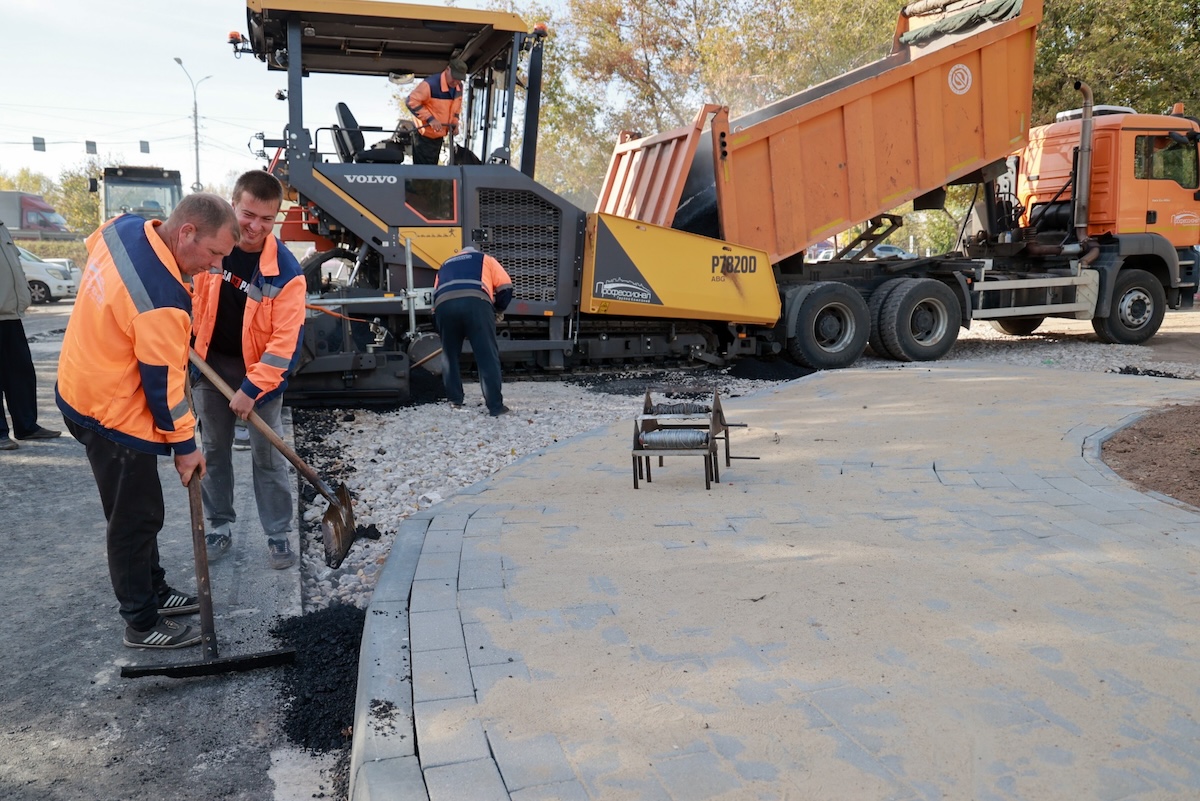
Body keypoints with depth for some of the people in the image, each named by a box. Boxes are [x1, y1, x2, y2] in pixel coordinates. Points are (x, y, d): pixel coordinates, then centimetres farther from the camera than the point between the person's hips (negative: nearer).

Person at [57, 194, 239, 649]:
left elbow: (94, 243, 21)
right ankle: (142, 624, 17)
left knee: (135, 511, 21)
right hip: (113, 414, -10)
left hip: (82, 388, 10)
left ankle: (154, 591, 36)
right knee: (136, 518, 3)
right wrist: (185, 445, -10)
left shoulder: (124, 228, -5)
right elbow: (164, 382, -23)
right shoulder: (162, 300, -32)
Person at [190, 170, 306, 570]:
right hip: (210, 363, 4)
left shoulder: (285, 271, -22)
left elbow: (285, 341, -21)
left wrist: (252, 388, -21)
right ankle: (220, 525, 29)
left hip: (260, 369, -4)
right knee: (214, 450, 14)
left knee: (268, 457, 3)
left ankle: (279, 534, 16)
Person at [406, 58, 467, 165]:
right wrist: (430, 119, -32)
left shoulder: (459, 87, -1)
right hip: (424, 134, -8)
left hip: (439, 135, 8)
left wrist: (455, 123, 0)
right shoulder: (431, 84, -27)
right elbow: (411, 102, -26)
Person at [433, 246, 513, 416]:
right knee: (487, 356, -1)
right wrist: (497, 309, 35)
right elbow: (505, 286, 19)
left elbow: (436, 295, 35)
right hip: (475, 302, -3)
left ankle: (455, 400, 24)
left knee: (450, 355, 21)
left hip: (444, 304, 3)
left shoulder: (445, 266, 42)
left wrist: (441, 331, 41)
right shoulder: (485, 259, 34)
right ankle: (495, 406, -5)